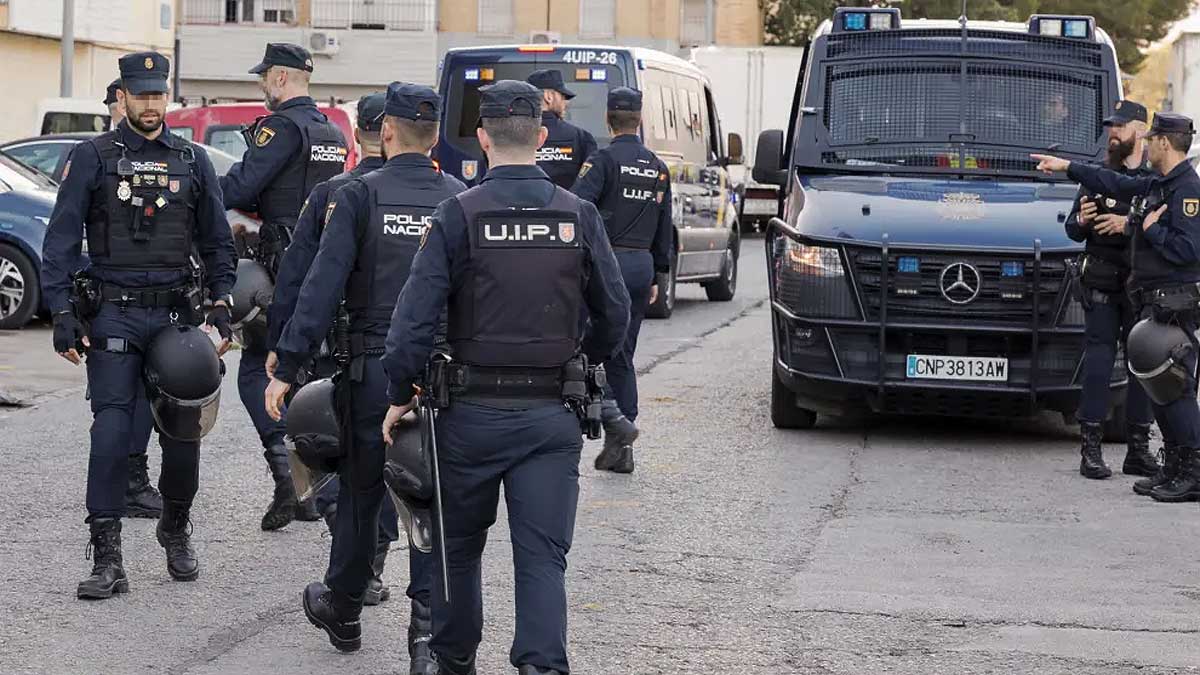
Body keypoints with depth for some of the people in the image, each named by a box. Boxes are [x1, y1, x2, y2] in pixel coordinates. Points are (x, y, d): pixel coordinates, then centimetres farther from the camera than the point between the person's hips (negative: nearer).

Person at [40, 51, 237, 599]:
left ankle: (175, 531, 28)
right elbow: (61, 240, -1)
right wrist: (63, 315, -8)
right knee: (111, 432, -9)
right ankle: (107, 558, -6)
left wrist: (221, 306, 4)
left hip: (176, 312, 2)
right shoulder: (93, 158, 2)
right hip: (113, 316, -2)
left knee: (183, 431, 4)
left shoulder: (192, 160, 10)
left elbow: (217, 241, 14)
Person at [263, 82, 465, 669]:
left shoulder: (359, 196, -6)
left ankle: (343, 610, 31)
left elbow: (322, 288, -12)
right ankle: (428, 627, -1)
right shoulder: (461, 199, 3)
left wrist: (286, 368, -11)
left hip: (375, 369, -2)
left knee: (361, 493, 13)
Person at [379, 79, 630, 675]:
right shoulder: (578, 217, 0)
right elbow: (614, 316, 5)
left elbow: (414, 318, -12)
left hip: (473, 412, -1)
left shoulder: (458, 216, -8)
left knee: (458, 543, 17)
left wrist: (401, 396, -1)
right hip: (552, 415, 1)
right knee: (542, 554, 2)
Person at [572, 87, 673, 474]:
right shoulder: (658, 169, 14)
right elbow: (664, 229, 18)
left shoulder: (604, 161, -8)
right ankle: (620, 448, 10)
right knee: (621, 355, 11)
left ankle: (615, 421, -16)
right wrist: (656, 276, 24)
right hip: (642, 265, 7)